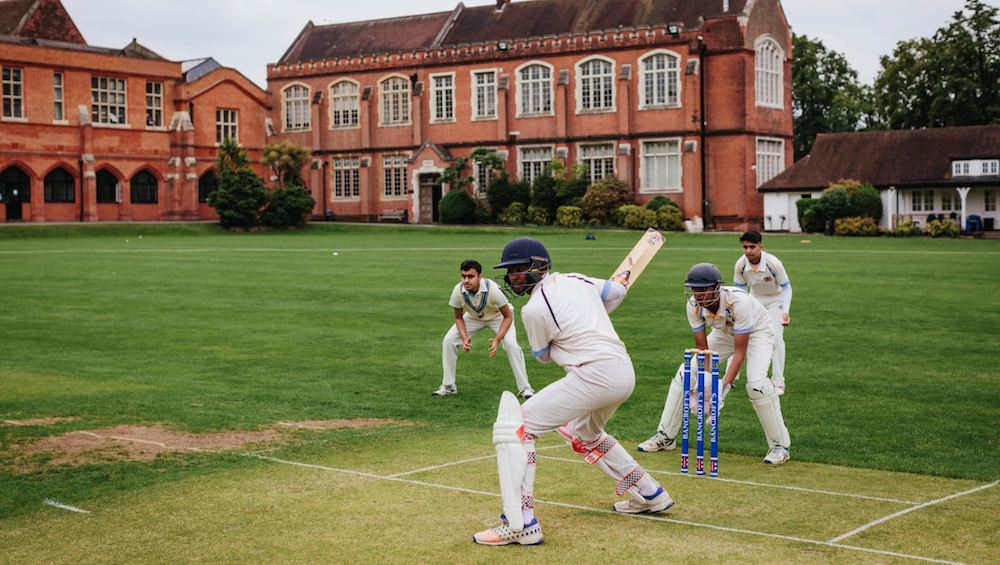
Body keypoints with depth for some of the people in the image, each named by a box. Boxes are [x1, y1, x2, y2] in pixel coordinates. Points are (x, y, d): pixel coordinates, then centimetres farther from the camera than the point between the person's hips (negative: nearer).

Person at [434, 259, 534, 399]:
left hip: (498, 316, -4)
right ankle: (448, 386, 6)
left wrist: (497, 339, -35)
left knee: (511, 344, -26)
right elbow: (458, 318, -9)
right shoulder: (458, 291, -28)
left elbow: (508, 317, -24)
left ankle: (525, 388, -12)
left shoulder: (493, 289, -38)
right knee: (448, 341, -9)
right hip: (473, 317, 4)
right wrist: (464, 338, -26)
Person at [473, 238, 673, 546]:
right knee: (585, 434, 36)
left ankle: (521, 524, -15)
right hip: (625, 372, 9)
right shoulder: (576, 280, 14)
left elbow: (543, 355, 10)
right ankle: (650, 495, 42)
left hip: (593, 375, -9)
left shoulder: (534, 309, -6)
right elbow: (617, 291, 30)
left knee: (515, 428, -6)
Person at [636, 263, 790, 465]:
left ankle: (780, 445, -11)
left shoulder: (738, 301, -39)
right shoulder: (694, 305, -24)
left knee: (756, 382, -28)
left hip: (757, 332, -5)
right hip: (724, 333, 5)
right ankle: (665, 437, 9)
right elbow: (702, 348, -17)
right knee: (686, 373, -5)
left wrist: (724, 385, -42)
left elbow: (740, 352, -34)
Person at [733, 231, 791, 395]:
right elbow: (741, 289, -3)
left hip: (775, 300, -4)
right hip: (754, 299, 4)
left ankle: (778, 383, -11)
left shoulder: (773, 263, -30)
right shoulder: (741, 265, -21)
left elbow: (786, 287, -16)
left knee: (776, 337, -20)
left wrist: (785, 312, -26)